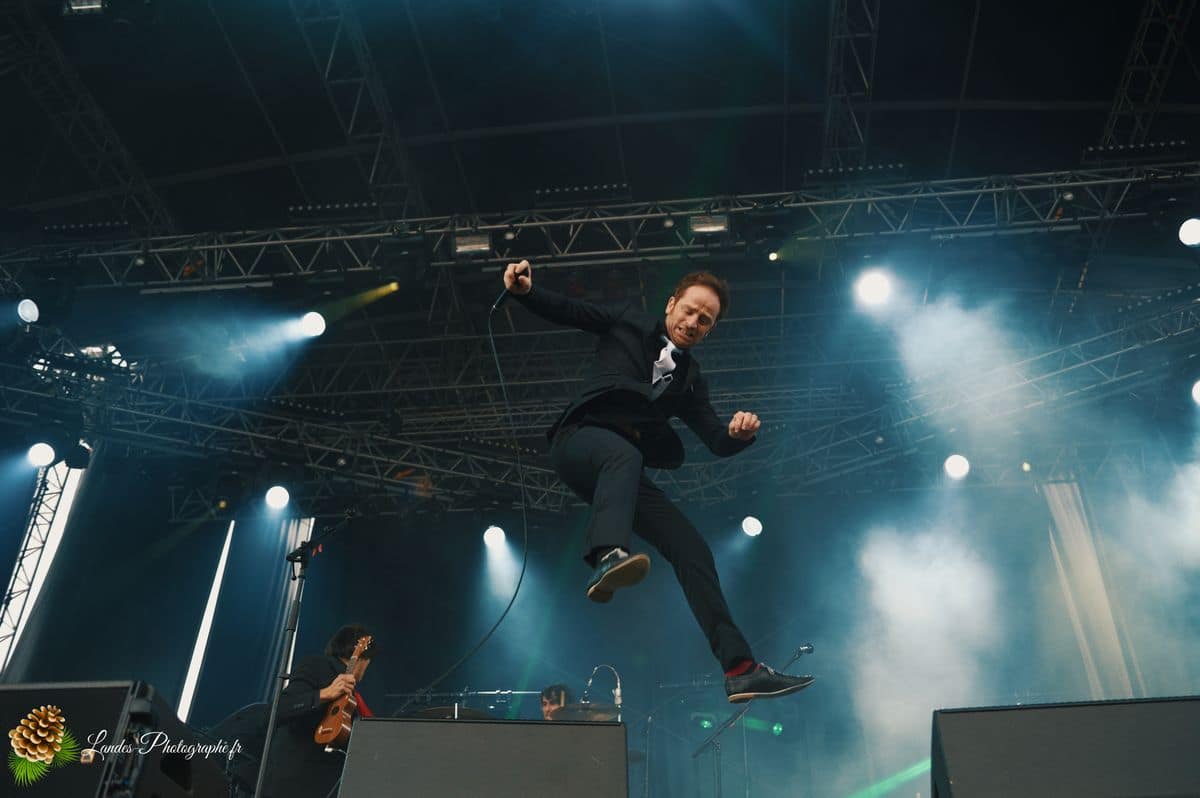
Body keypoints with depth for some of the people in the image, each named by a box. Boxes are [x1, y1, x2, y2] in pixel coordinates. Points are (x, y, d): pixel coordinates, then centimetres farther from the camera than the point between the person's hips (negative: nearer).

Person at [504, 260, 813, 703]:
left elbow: (718, 442, 14)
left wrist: (740, 432, -10)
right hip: (581, 439, -4)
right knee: (625, 454, -40)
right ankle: (607, 558, -63)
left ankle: (741, 668, -9)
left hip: (622, 464, 4)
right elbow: (564, 310, 9)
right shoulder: (629, 322, 15)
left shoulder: (690, 377, 23)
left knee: (692, 547, -9)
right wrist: (525, 290, -12)